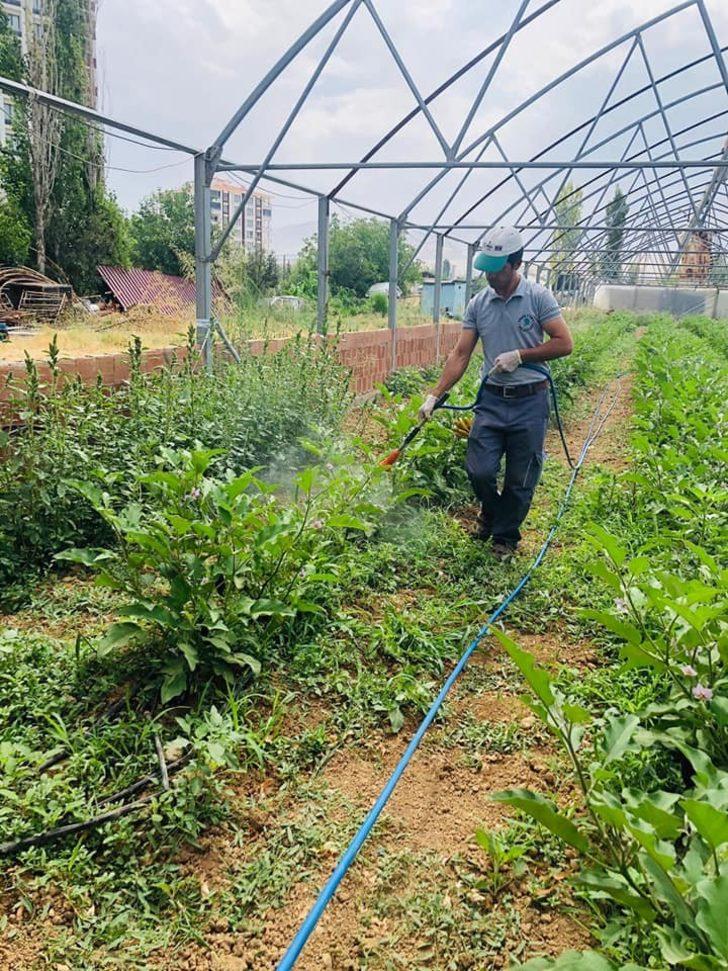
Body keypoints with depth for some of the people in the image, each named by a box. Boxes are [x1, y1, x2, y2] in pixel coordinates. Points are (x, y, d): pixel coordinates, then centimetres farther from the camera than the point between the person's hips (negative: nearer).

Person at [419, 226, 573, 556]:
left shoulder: (539, 297, -4)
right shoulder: (478, 304, 5)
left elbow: (564, 343, -6)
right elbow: (460, 355, 4)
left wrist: (519, 356, -13)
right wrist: (435, 395, -4)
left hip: (529, 402, -2)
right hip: (491, 400, 3)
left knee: (520, 480, 6)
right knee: (479, 471, -3)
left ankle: (505, 536, 26)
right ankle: (491, 512, 30)